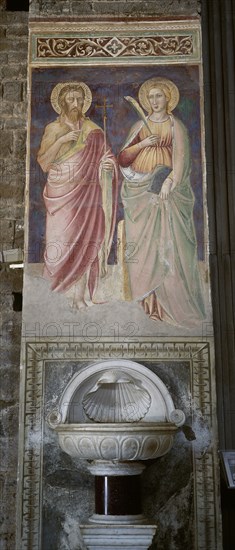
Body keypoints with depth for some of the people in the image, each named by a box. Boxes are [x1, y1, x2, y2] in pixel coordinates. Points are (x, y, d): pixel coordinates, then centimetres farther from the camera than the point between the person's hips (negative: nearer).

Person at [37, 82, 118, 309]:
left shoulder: (93, 130, 9)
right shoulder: (53, 129, 4)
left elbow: (102, 158, 11)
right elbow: (43, 163, -4)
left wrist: (108, 166, -12)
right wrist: (61, 140, -14)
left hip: (86, 194, 1)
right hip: (61, 194, -1)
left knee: (85, 242, -2)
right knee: (62, 240, -4)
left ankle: (80, 294, 3)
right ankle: (66, 290, 10)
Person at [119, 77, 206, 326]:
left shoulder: (176, 126, 7)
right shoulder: (140, 126, 13)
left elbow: (181, 156, -3)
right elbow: (123, 157, 8)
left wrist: (170, 181, -17)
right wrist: (142, 144, -7)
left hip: (167, 187, -2)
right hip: (140, 188, 2)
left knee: (169, 239, -7)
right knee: (144, 240, -1)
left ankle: (173, 297, -1)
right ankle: (149, 300, 3)